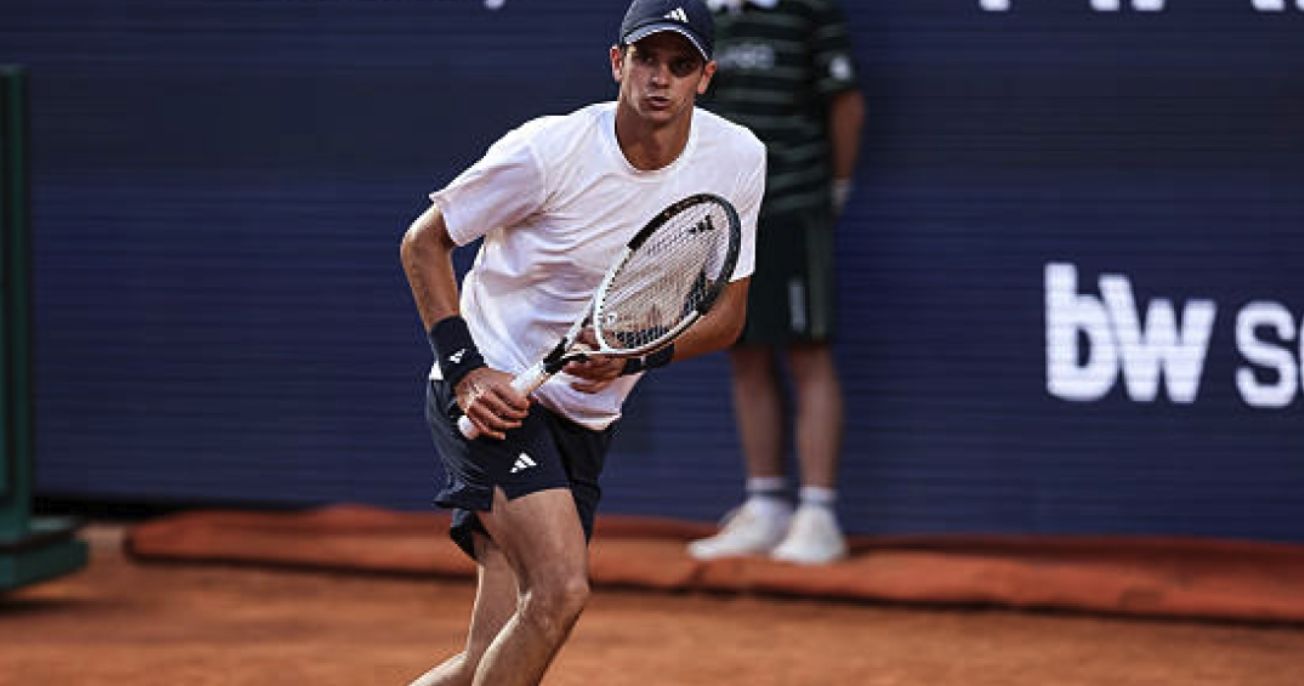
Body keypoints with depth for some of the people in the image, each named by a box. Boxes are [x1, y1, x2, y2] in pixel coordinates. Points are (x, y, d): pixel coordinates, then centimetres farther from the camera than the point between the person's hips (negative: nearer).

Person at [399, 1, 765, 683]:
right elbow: (424, 242, -3)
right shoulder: (546, 151, -16)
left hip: (585, 420, 5)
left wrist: (634, 354, -14)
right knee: (561, 589, -27)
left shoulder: (738, 160, -4)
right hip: (492, 392, -5)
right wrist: (464, 366, -15)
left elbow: (726, 313, 5)